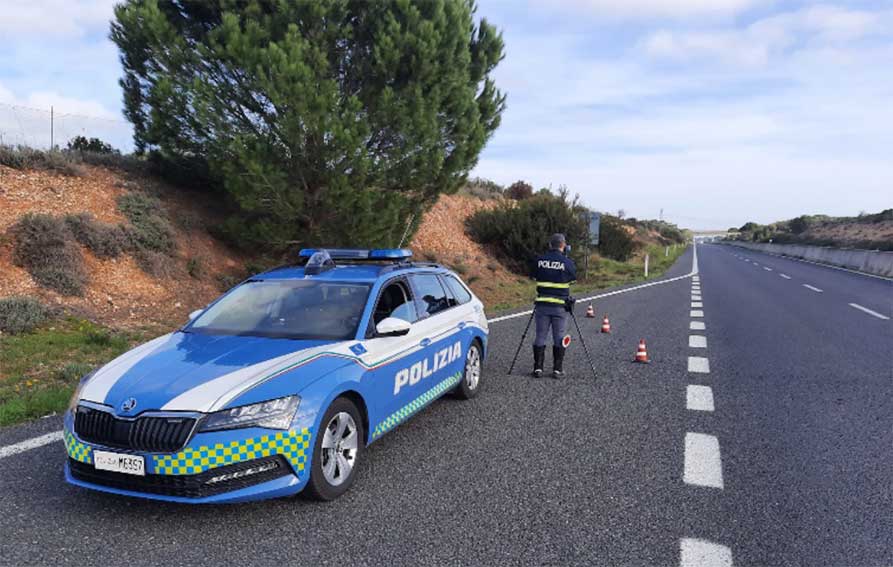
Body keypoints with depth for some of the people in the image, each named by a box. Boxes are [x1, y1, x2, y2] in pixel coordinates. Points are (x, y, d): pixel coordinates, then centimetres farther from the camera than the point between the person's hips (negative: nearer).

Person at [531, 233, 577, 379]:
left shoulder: (540, 260, 1)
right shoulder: (567, 262, -7)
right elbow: (573, 279, 8)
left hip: (542, 304, 2)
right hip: (560, 306, -2)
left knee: (540, 336, 8)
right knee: (559, 338, 6)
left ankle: (538, 368, 8)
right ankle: (557, 369, 8)